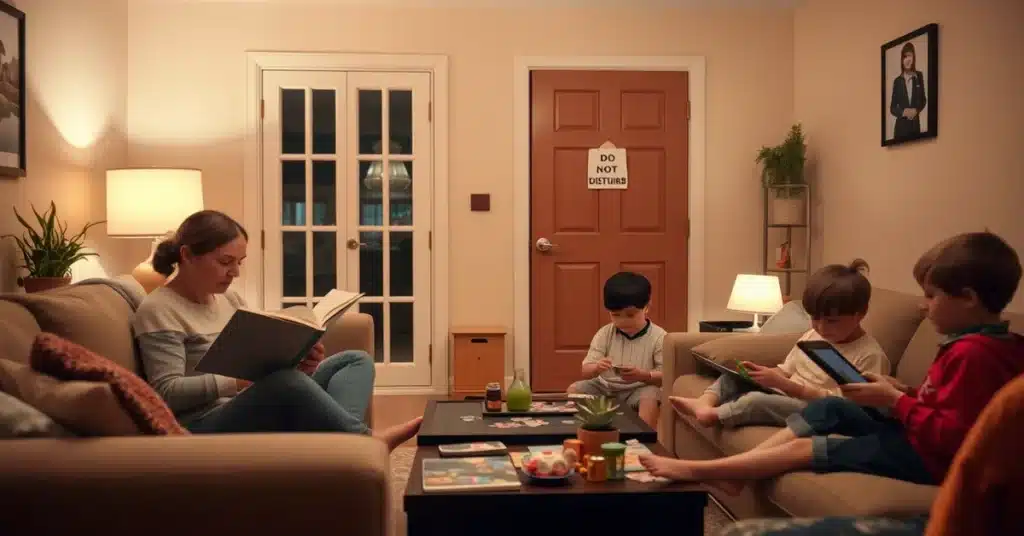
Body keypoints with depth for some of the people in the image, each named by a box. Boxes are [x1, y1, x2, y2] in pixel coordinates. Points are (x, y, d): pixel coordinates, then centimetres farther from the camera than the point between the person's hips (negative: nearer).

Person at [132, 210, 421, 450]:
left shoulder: (229, 297, 17)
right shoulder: (157, 310, -8)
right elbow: (167, 392, -17)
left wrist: (297, 360, -9)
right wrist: (239, 381, -26)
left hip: (256, 406, 9)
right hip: (205, 425, -9)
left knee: (356, 360, -2)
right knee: (284, 381, -38)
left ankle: (340, 436, -32)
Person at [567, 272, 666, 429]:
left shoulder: (658, 337, -11)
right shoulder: (604, 334, -3)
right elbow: (586, 372, -6)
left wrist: (642, 375, -35)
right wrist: (597, 368, -31)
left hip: (639, 388, -4)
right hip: (605, 387, 4)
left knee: (650, 397, -35)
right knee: (574, 390, -13)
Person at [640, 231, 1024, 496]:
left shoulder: (971, 353, -25)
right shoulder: (987, 343, 8)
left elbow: (948, 436, -28)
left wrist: (894, 400, -19)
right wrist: (903, 392, 1)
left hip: (929, 457, -10)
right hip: (917, 438, 10)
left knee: (804, 448, -9)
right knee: (829, 409, 5)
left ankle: (697, 470, 0)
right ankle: (732, 476, 2)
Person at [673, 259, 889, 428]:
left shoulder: (870, 356, -14)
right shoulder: (813, 336, 11)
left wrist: (785, 385, -25)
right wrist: (764, 372, -4)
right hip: (785, 397, 9)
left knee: (757, 400, -32)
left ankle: (713, 415, -15)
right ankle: (706, 402, -19)